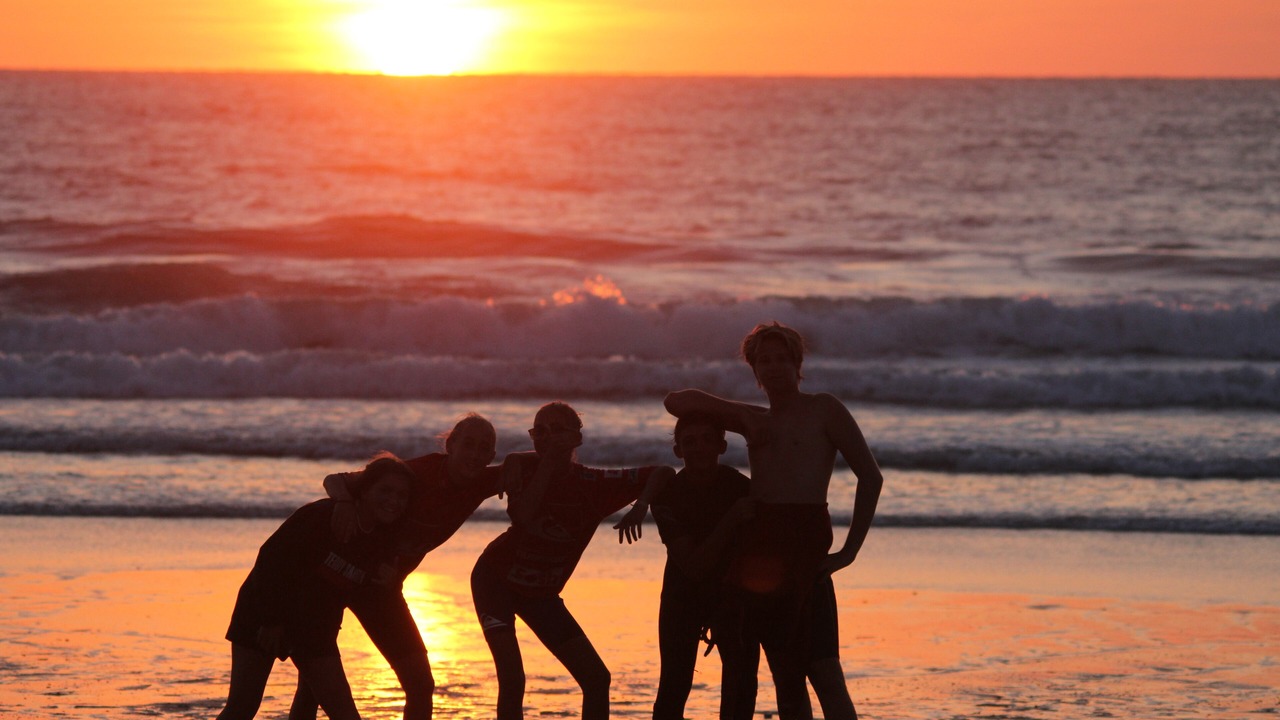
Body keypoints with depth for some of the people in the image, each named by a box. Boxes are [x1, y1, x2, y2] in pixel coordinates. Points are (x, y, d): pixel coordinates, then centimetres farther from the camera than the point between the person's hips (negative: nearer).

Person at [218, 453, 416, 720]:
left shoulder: (384, 542, -3)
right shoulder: (323, 516, -21)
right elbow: (271, 556, -21)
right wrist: (271, 620, -20)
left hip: (316, 627, 5)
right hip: (265, 613, -5)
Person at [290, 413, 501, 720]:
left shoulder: (481, 483, -10)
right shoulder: (419, 472, -25)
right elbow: (335, 480, -24)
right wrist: (344, 502, -45)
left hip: (383, 584, 6)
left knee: (420, 683, -1)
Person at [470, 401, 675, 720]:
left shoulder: (593, 484, -14)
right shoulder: (520, 466, -17)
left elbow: (662, 473, -12)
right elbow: (522, 516, -34)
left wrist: (640, 506, -31)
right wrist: (547, 464, -31)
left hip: (541, 593, 3)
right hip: (496, 577, -3)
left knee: (597, 679, 0)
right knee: (512, 679, -18)